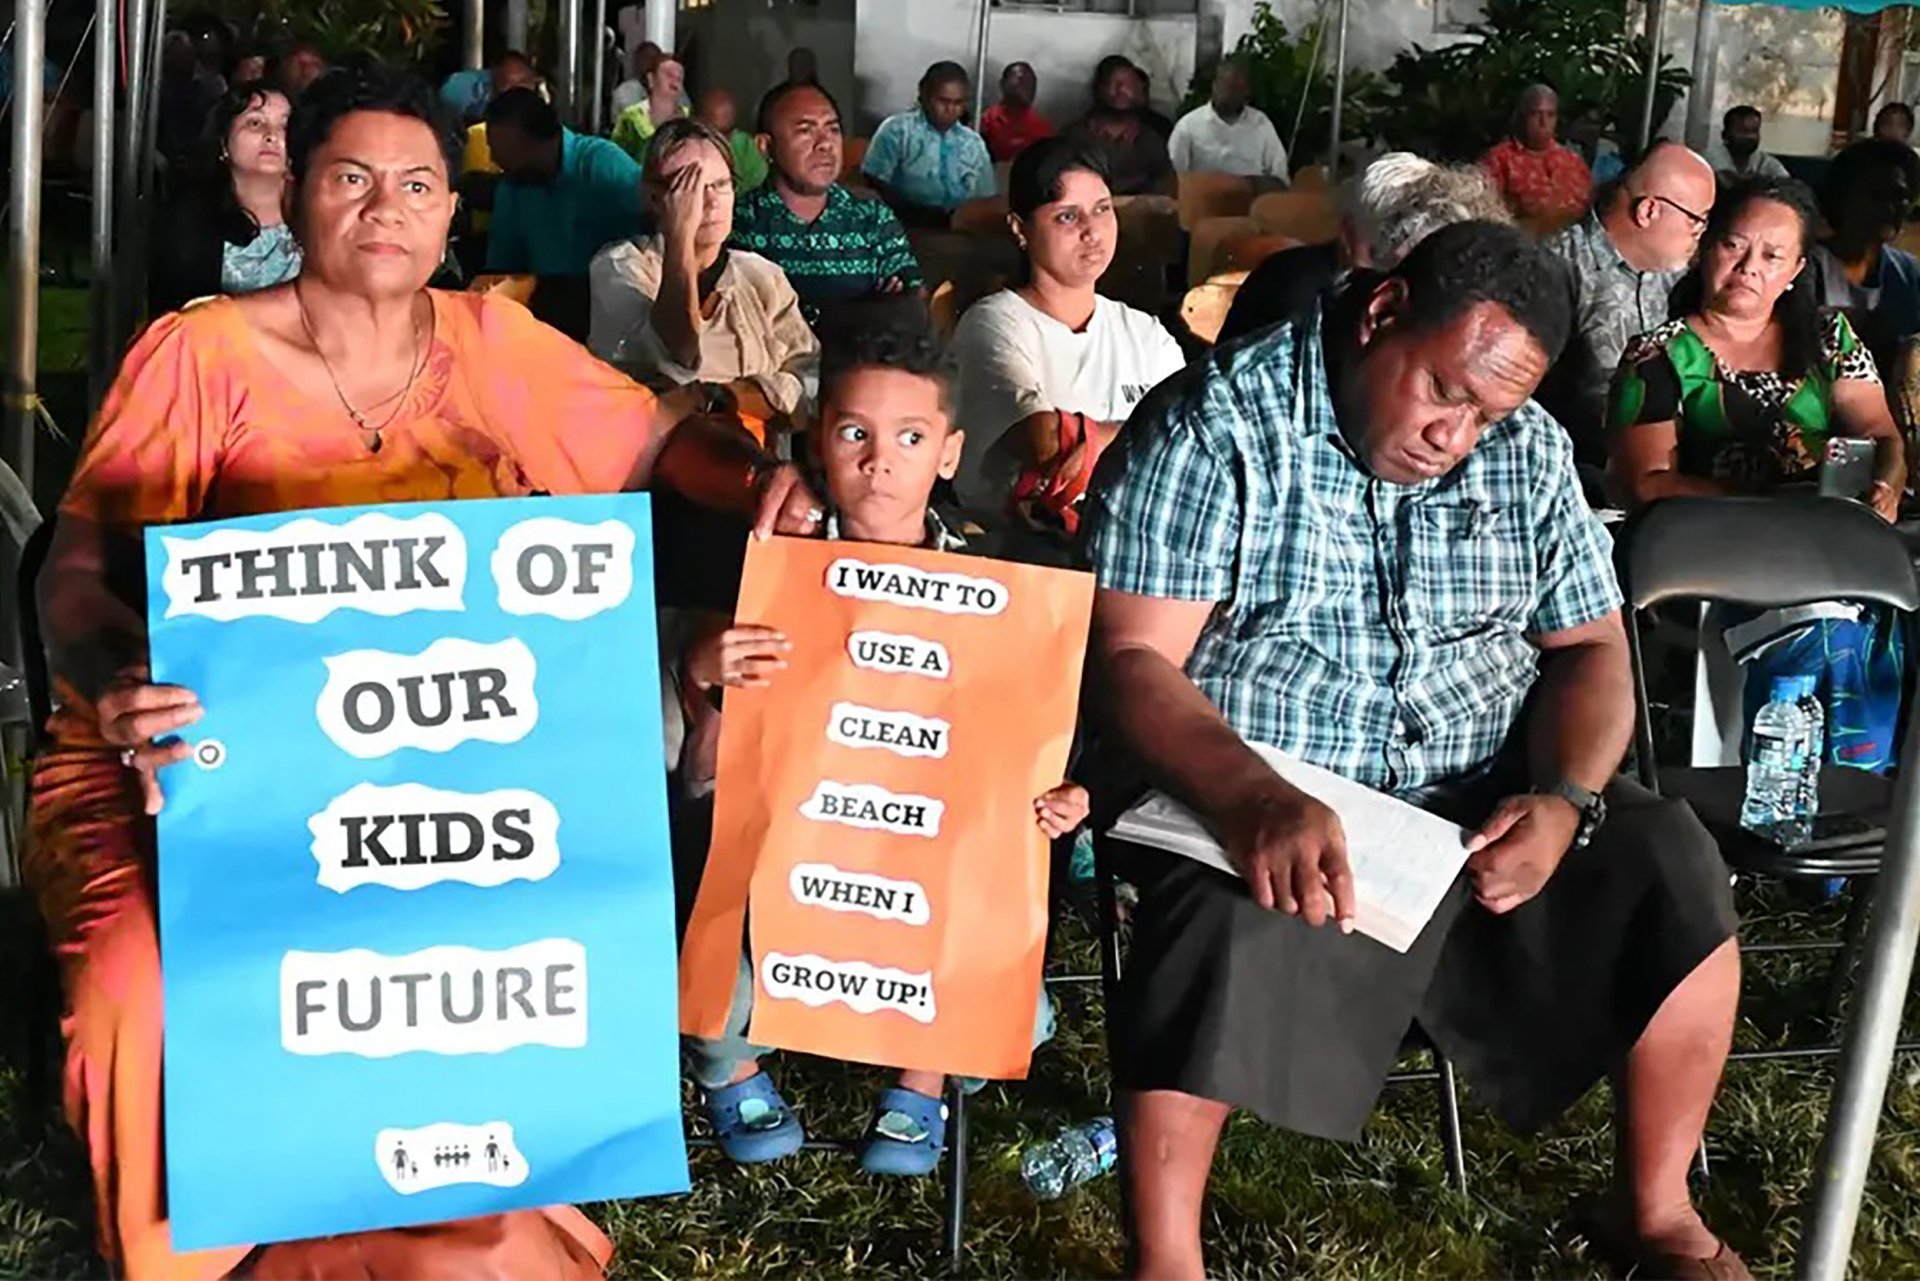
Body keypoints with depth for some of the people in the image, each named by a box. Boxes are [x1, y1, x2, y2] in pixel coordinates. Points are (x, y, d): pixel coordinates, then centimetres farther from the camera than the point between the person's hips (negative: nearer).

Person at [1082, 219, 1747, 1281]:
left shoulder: (1527, 451, 6)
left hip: (1480, 807, 5)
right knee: (1226, 920, -35)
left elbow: (1590, 650, 9)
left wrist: (1565, 800, -13)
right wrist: (1256, 799, -37)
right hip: (1249, 803, -5)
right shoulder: (1213, 429, -12)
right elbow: (1132, 660, -19)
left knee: (1670, 863, -14)